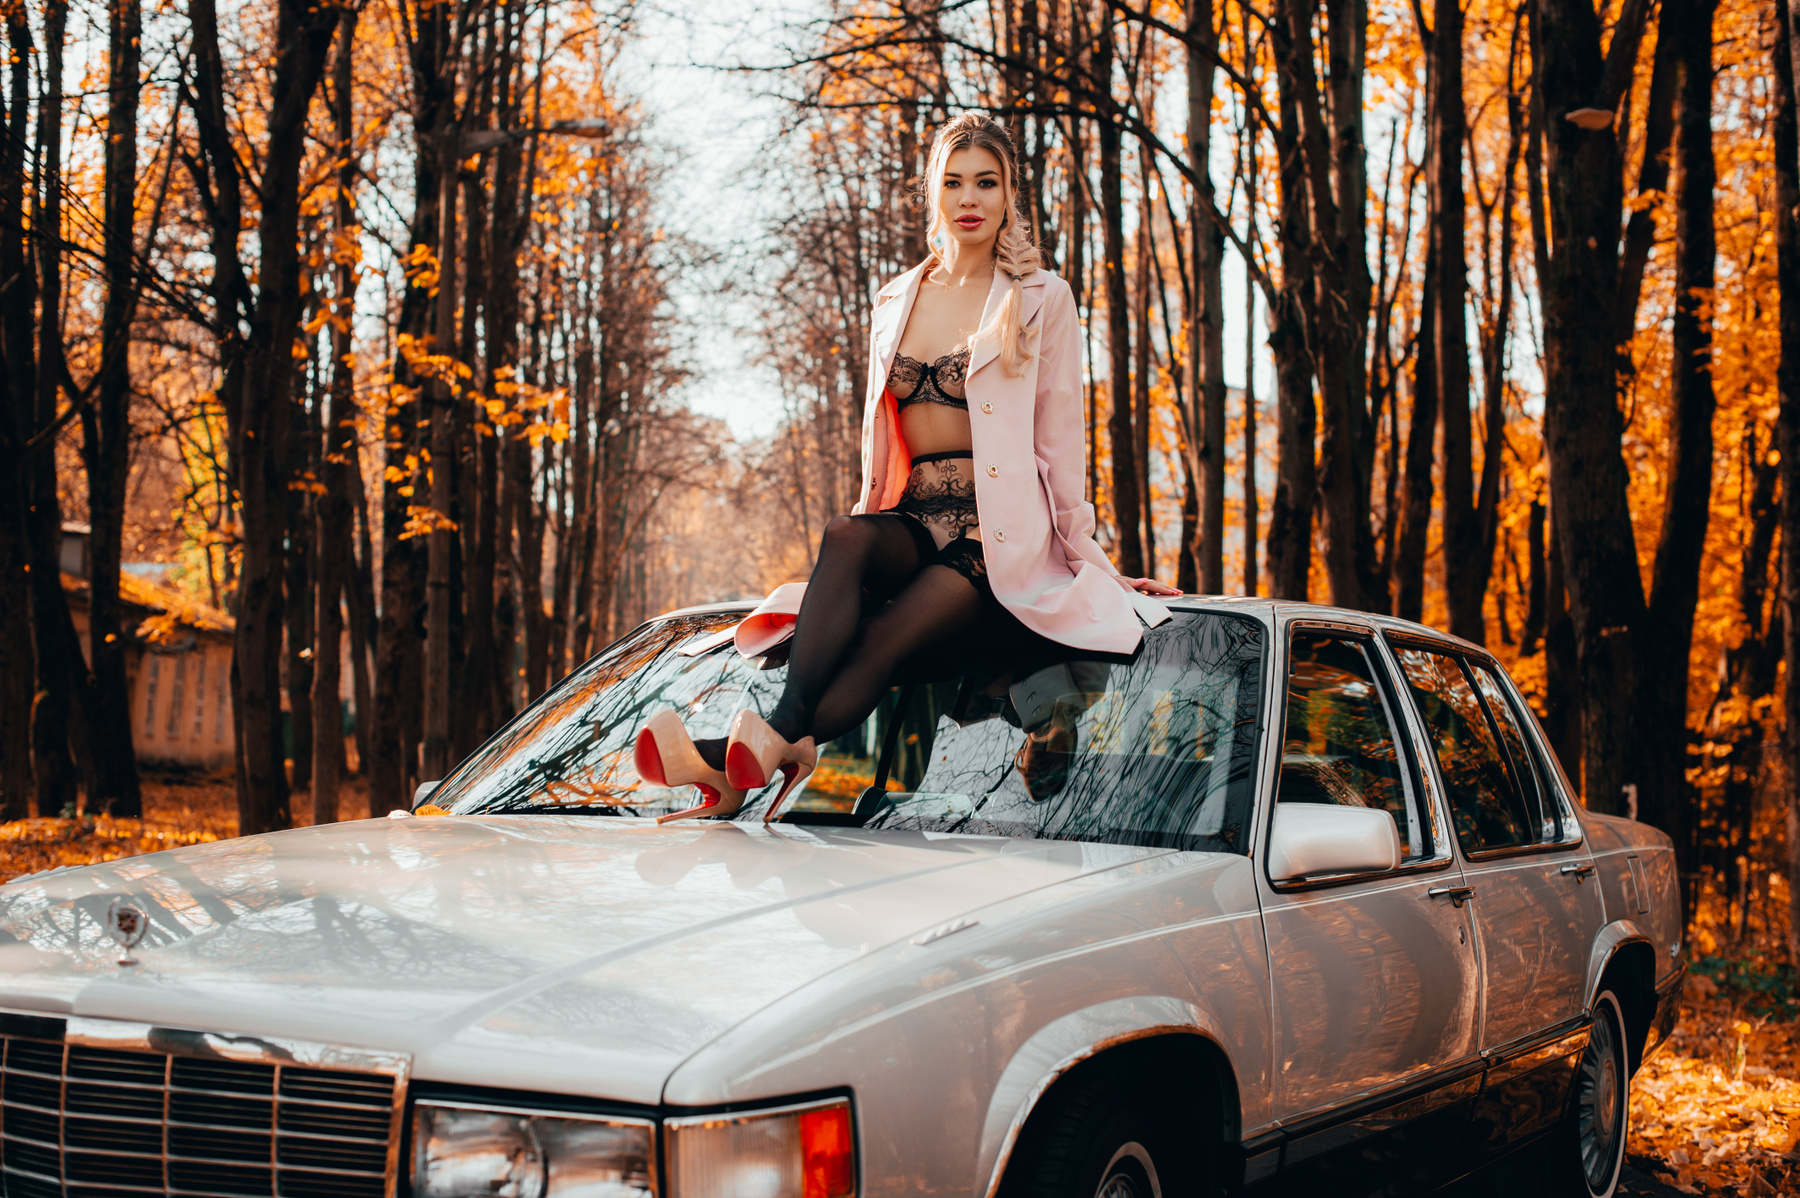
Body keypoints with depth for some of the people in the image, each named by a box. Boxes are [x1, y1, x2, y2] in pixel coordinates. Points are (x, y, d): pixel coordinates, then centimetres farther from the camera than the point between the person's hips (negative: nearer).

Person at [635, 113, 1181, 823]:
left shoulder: (1040, 299, 5)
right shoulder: (897, 300, 19)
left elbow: (1060, 437, 4)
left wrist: (1089, 560, 3)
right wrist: (871, 515, 15)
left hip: (1001, 531, -4)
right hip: (912, 522, 4)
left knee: (879, 645, -31)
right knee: (845, 538, -33)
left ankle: (741, 768, -47)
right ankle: (787, 746, -48)